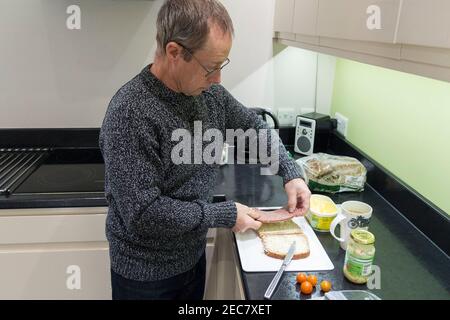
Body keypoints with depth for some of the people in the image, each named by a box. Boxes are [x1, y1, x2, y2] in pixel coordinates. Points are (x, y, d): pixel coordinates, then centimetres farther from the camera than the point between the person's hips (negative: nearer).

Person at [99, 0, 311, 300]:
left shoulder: (209, 93, -7)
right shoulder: (129, 113, -29)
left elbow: (253, 126, 8)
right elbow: (143, 213, -30)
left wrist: (291, 173, -5)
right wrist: (225, 215, -22)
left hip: (194, 254, 6)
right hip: (147, 273, -6)